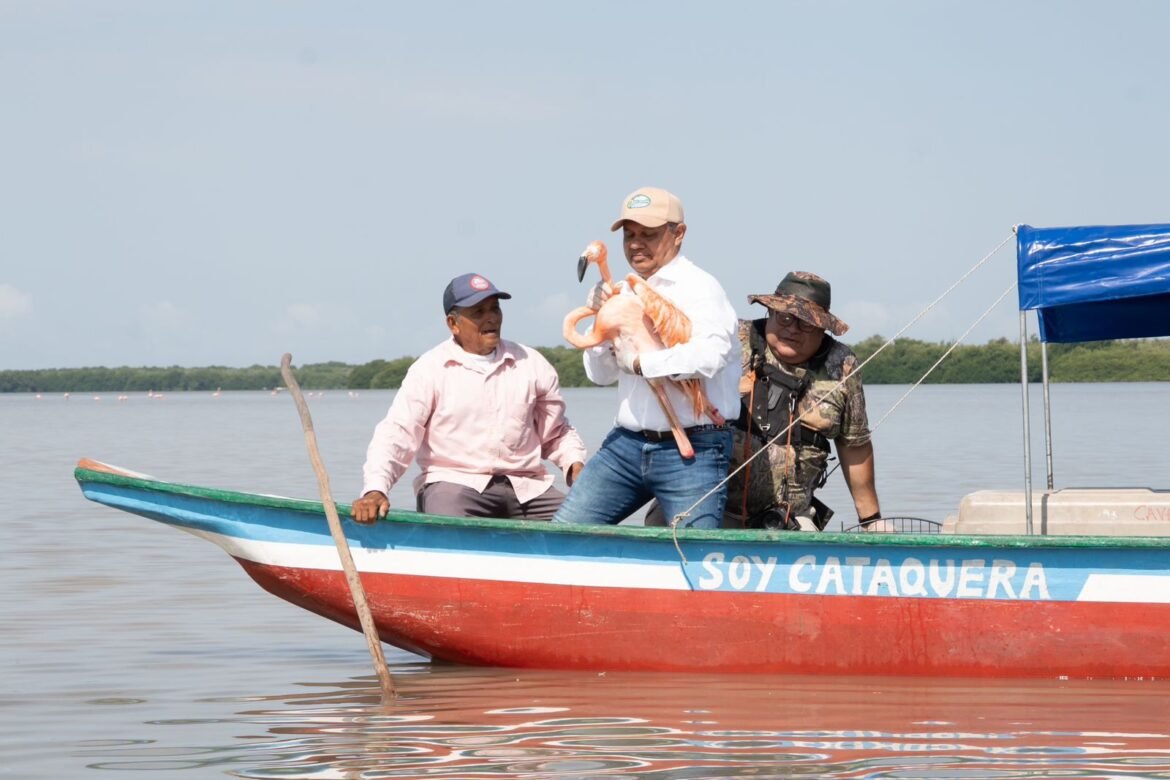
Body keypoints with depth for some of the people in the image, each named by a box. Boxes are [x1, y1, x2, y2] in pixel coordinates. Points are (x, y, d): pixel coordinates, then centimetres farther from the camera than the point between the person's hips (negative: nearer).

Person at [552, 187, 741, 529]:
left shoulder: (699, 288, -8)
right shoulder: (624, 292, 13)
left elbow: (709, 354, -26)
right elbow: (600, 374, 18)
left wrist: (639, 362, -16)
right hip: (627, 442, 7)